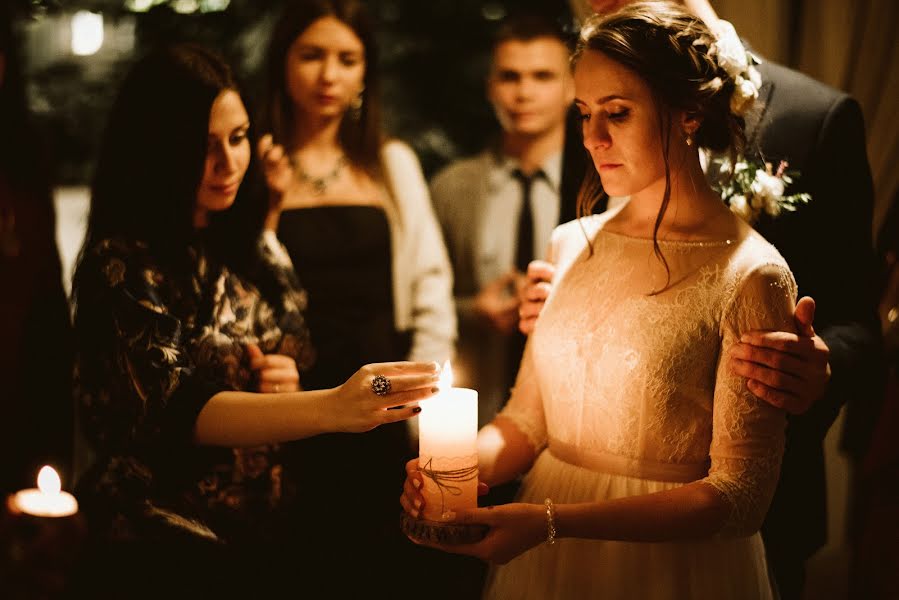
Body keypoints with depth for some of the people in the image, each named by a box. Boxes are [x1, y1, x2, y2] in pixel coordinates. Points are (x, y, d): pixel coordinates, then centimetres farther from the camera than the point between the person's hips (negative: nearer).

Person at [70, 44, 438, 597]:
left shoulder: (252, 242, 8)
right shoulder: (125, 265, -9)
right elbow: (176, 411, -20)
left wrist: (291, 381, -4)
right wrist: (330, 408, -33)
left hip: (267, 531, 5)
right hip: (171, 549, -5)